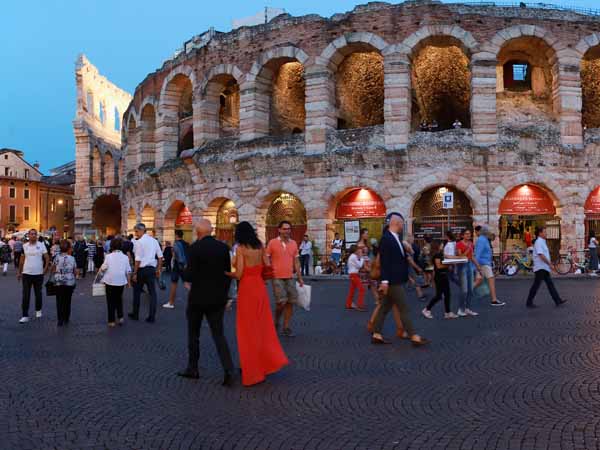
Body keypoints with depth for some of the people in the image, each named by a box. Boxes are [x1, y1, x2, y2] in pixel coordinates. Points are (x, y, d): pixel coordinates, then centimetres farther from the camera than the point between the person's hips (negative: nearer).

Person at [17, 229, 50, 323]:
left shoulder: (41, 245, -4)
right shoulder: (24, 246, 2)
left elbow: (47, 258, -2)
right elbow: (22, 259, 10)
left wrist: (45, 269, -10)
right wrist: (19, 272, 11)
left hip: (38, 274, -1)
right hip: (26, 273, 1)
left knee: (38, 294, 13)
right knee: (26, 295, 0)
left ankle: (38, 310, 34)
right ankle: (25, 316, 3)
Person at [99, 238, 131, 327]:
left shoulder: (108, 256, -7)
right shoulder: (125, 257, -1)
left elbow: (103, 269, -6)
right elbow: (128, 271, 1)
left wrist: (101, 272, 16)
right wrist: (129, 281, 11)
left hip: (110, 281, -2)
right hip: (121, 281, 2)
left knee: (111, 301, 7)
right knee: (119, 299, 21)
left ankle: (112, 321, 8)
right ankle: (120, 317, 13)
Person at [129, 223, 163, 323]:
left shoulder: (139, 242, -11)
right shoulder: (154, 241, 7)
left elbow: (138, 259, -14)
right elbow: (160, 257, 8)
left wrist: (135, 273, -10)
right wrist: (158, 270, 15)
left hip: (141, 269, -4)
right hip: (152, 269, 5)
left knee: (137, 292, 12)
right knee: (152, 293, 6)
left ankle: (135, 314, 22)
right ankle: (152, 317, 4)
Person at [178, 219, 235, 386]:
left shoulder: (195, 247, -14)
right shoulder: (223, 247, 1)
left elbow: (190, 274, -17)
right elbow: (228, 273, 4)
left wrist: (187, 281, 6)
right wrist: (224, 294, 14)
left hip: (198, 297, -4)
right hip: (218, 298, 4)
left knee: (193, 334, 14)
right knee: (219, 334, 8)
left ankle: (192, 368, 24)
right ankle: (228, 370, -5)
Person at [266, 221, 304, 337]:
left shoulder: (293, 243, 8)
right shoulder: (272, 242, -3)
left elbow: (296, 261, 12)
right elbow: (267, 260, 1)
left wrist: (300, 278, 11)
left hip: (290, 278, 4)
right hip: (277, 278, -4)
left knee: (290, 302, 3)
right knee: (281, 302, -10)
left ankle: (286, 328, 15)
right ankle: (276, 321, 17)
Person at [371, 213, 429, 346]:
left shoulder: (395, 238, 12)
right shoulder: (386, 238, -17)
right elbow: (384, 261, -20)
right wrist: (385, 281, -22)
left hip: (395, 280, 10)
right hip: (393, 281, -10)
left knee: (385, 308, 12)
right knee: (404, 309, -5)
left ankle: (376, 335, 18)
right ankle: (414, 337, 0)